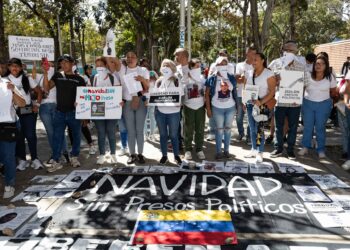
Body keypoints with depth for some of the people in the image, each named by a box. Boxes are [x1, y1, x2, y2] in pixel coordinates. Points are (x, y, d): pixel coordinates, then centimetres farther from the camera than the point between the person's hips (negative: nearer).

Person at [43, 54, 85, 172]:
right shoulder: (57, 76, 5)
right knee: (57, 137, 1)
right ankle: (56, 162, 7)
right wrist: (45, 74, -14)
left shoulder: (79, 79, 2)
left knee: (76, 135, 10)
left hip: (74, 112, 0)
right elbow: (46, 88, -3)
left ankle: (74, 157, 27)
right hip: (59, 112, 1)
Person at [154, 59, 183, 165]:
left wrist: (179, 103, -21)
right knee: (163, 134, 10)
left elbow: (181, 96, -2)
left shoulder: (177, 81, -1)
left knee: (173, 135, 5)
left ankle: (176, 155, 19)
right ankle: (164, 155, 22)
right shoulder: (159, 81, 7)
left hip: (173, 112, -3)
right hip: (160, 111, 3)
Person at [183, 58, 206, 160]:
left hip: (200, 106, 3)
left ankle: (199, 149, 15)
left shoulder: (202, 78, 6)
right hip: (189, 106, -3)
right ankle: (188, 150, 12)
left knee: (200, 129, 6)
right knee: (188, 129, 3)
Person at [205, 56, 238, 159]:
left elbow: (235, 92, 9)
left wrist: (237, 105, 3)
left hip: (230, 107, 3)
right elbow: (207, 94, -4)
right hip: (217, 108, -2)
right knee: (219, 129, 5)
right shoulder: (212, 78, -6)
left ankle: (226, 150, 20)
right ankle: (219, 151, 13)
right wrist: (208, 109, -8)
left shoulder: (231, 77, 3)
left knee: (228, 128, 10)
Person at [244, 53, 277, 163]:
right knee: (252, 128, 12)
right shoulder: (249, 73, 8)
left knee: (259, 129, -4)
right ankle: (254, 149, 24)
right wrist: (244, 101, 7)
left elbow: (272, 92, -13)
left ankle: (259, 152, 7)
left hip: (262, 105, -6)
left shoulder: (269, 74, -8)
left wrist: (261, 102, -22)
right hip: (250, 104, 6)